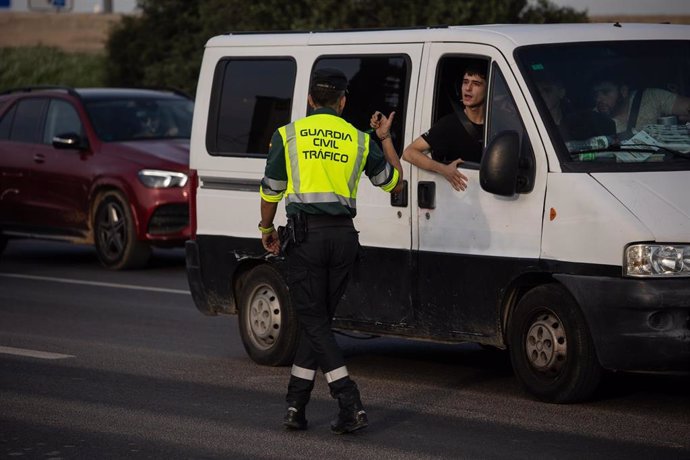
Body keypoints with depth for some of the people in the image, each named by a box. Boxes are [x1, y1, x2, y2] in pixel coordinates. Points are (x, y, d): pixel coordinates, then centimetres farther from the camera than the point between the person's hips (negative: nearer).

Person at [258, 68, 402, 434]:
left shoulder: (288, 135, 3)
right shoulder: (359, 140, 9)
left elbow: (271, 191, 8)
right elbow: (394, 181, 22)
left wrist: (267, 230, 26)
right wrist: (385, 138, 35)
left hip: (306, 235, -3)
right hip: (344, 236, 3)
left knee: (314, 322, -1)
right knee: (318, 319, 13)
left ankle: (351, 405, -12)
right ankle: (296, 404, 15)